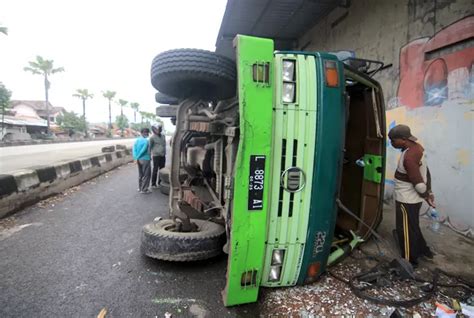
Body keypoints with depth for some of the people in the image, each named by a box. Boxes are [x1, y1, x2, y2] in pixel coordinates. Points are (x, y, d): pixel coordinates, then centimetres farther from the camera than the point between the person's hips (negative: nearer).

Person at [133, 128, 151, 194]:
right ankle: (144, 189, 7)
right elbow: (143, 150, -18)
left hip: (139, 160, 8)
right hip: (145, 160, -7)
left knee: (140, 174, 19)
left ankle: (140, 188, 27)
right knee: (146, 175, 3)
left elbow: (134, 149, -1)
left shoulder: (137, 140, 5)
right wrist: (137, 157, -10)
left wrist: (136, 157, -6)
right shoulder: (146, 141, -16)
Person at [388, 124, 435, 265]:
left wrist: (426, 196, -8)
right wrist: (429, 192, 12)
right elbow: (426, 172, 9)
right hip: (412, 198, 9)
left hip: (407, 200, -9)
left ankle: (409, 261, 24)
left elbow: (418, 184, -25)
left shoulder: (409, 157, -29)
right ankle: (424, 251, 42)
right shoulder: (416, 147, 2)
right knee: (413, 227, 26)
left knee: (406, 231, 8)